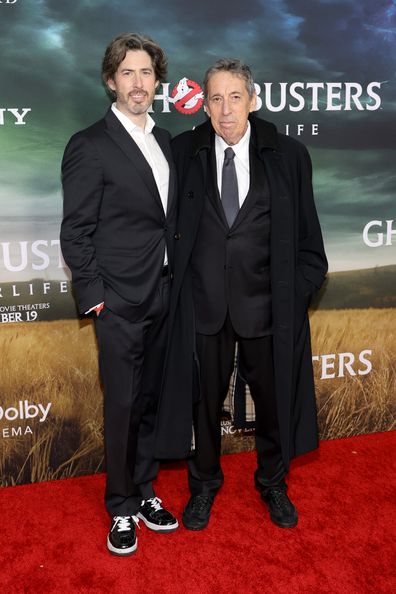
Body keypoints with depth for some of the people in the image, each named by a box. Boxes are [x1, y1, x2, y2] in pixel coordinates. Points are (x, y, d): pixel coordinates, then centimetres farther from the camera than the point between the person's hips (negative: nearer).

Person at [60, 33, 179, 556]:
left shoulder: (164, 141, 13)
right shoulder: (89, 146, -8)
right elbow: (76, 233, -9)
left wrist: (176, 279, 9)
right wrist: (94, 297, -12)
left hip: (162, 296, 6)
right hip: (120, 301, -6)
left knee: (150, 400, 15)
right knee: (122, 406, 5)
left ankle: (144, 492, 33)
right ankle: (122, 508, 24)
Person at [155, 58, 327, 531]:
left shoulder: (288, 155, -3)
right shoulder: (182, 152, -2)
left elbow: (306, 235, 2)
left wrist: (297, 294, -3)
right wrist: (176, 283, -2)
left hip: (266, 304, 0)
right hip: (203, 303, 0)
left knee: (273, 399, 15)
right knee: (204, 400, 15)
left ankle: (273, 483, 42)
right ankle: (204, 483, 40)